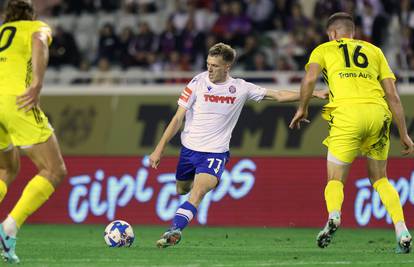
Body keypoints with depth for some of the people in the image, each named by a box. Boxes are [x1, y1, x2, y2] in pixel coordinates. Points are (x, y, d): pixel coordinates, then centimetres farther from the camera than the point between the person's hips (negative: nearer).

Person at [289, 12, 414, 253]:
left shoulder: (324, 49, 19)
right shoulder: (374, 51, 25)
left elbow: (310, 80, -1)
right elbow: (392, 95, 18)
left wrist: (302, 109, 14)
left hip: (347, 113, -3)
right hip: (378, 113, 3)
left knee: (335, 179, 8)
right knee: (380, 179, 19)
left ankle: (334, 216, -25)